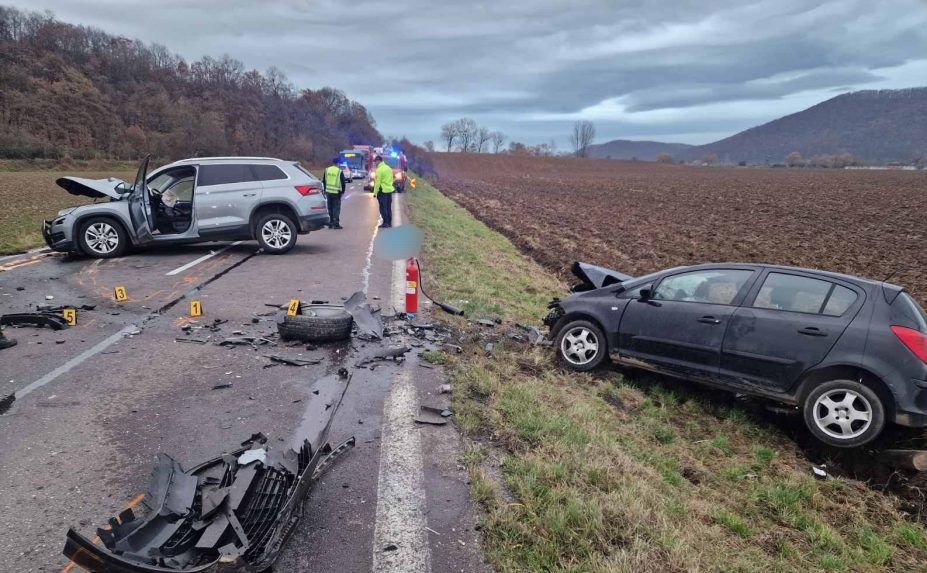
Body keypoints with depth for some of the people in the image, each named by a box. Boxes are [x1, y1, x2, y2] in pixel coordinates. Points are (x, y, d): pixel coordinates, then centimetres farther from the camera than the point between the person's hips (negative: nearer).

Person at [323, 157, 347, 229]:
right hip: (336, 193, -4)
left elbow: (324, 181, 13)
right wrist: (342, 191, 7)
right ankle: (336, 224, -5)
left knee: (330, 207, 12)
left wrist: (325, 190, 20)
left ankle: (331, 223, 14)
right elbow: (343, 182, -5)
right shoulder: (340, 171, -8)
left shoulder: (327, 170, 6)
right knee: (336, 207, -1)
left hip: (328, 191, 4)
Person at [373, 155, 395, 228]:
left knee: (383, 207, -2)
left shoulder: (379, 170, -14)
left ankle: (385, 223, -4)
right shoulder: (389, 168, 11)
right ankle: (389, 223, 16)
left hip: (382, 191, -8)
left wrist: (375, 192, -12)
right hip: (390, 190, 8)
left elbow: (377, 183, -16)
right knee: (388, 207, 12)